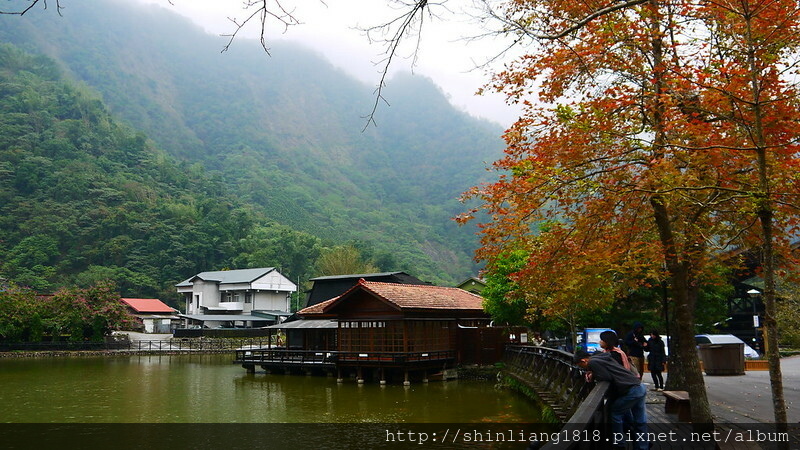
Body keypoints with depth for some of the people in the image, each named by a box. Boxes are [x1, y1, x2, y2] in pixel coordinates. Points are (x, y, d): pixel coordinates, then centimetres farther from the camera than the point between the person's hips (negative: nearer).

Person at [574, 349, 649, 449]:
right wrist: (594, 373, 10)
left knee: (615, 414, 8)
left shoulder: (592, 362, -10)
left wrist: (594, 376, 2)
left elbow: (607, 377, -13)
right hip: (640, 387, 9)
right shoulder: (602, 356, 17)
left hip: (632, 391, -9)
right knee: (640, 422, 13)